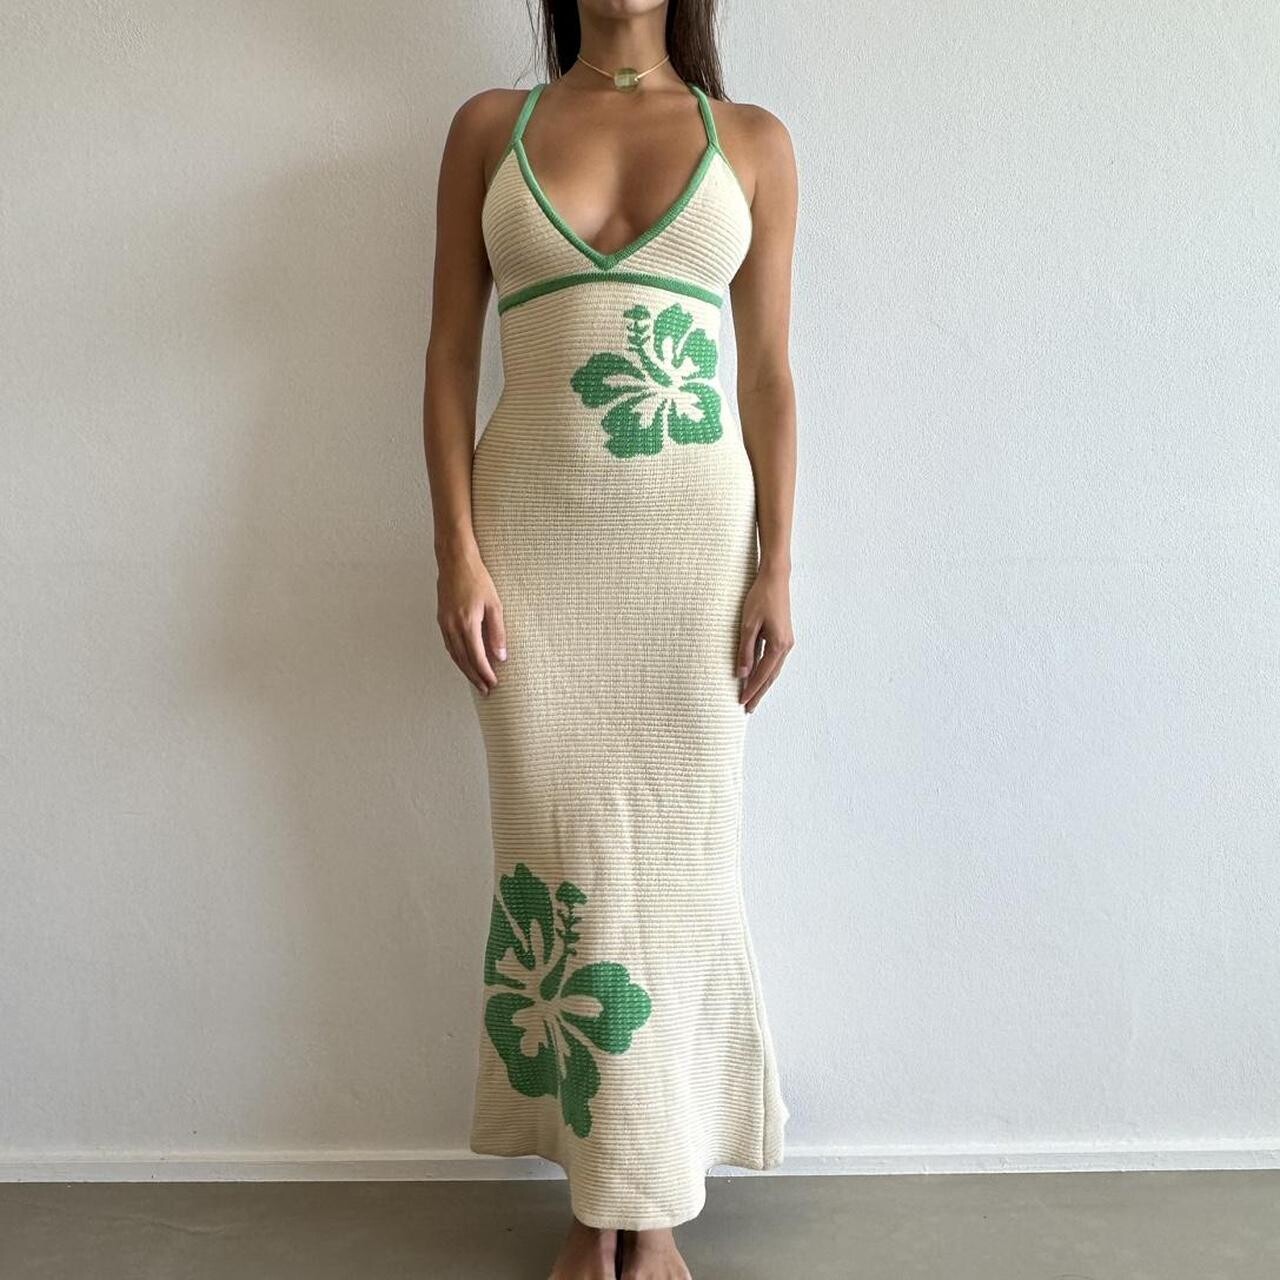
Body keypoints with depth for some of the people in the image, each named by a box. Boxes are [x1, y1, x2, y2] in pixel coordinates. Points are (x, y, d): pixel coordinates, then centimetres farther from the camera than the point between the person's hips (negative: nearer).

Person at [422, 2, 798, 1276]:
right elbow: (451, 348, 4)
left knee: (676, 850, 3)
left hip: (696, 524, 0)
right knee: (562, 853, 3)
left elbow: (769, 368, 6)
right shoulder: (491, 126, 9)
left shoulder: (752, 140, 9)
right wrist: (457, 551, -5)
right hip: (534, 524, 0)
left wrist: (776, 566, -2)